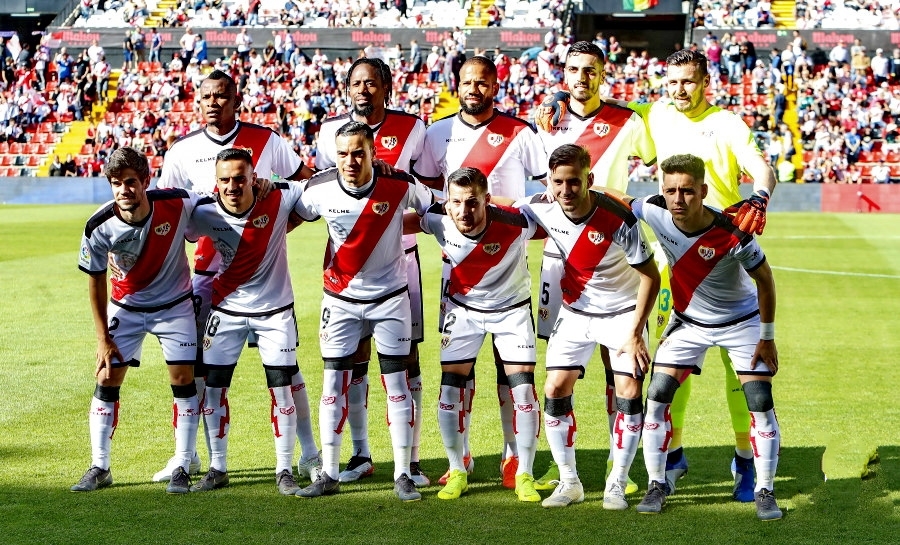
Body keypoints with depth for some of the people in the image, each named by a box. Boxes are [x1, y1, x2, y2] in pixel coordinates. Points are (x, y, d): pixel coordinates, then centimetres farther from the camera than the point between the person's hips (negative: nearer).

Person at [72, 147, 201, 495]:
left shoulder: (178, 205, -26)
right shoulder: (100, 227, -23)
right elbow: (95, 279, -8)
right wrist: (103, 337, -5)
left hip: (175, 306, 0)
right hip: (125, 307, 1)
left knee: (183, 378, -6)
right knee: (107, 379, -4)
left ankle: (181, 468, 5)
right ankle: (99, 468, 8)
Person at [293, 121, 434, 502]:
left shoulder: (400, 185, -16)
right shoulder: (320, 188, -12)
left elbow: (436, 210, 3)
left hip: (390, 296, -1)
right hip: (341, 297, 1)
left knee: (397, 384, 1)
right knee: (333, 383, -1)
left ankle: (403, 475, 8)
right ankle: (329, 474, 8)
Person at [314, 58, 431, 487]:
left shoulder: (411, 129, -1)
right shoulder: (331, 130, 6)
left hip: (399, 254, -2)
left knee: (406, 355, -2)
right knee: (353, 355, 4)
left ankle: (410, 458, 3)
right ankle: (361, 455, 15)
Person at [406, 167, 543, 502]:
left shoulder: (515, 224, -31)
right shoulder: (438, 221, -25)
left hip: (512, 308, -1)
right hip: (463, 309, 2)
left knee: (523, 389, -7)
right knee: (450, 389, -4)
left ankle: (525, 474, 9)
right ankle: (457, 472, 13)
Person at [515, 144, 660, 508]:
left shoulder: (619, 220, -27)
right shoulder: (541, 209, -17)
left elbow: (651, 276, -18)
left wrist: (635, 334, -19)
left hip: (623, 312, -3)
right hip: (575, 313, 3)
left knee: (629, 393, -11)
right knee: (555, 391, -5)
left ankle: (617, 484, 4)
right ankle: (569, 482, 10)